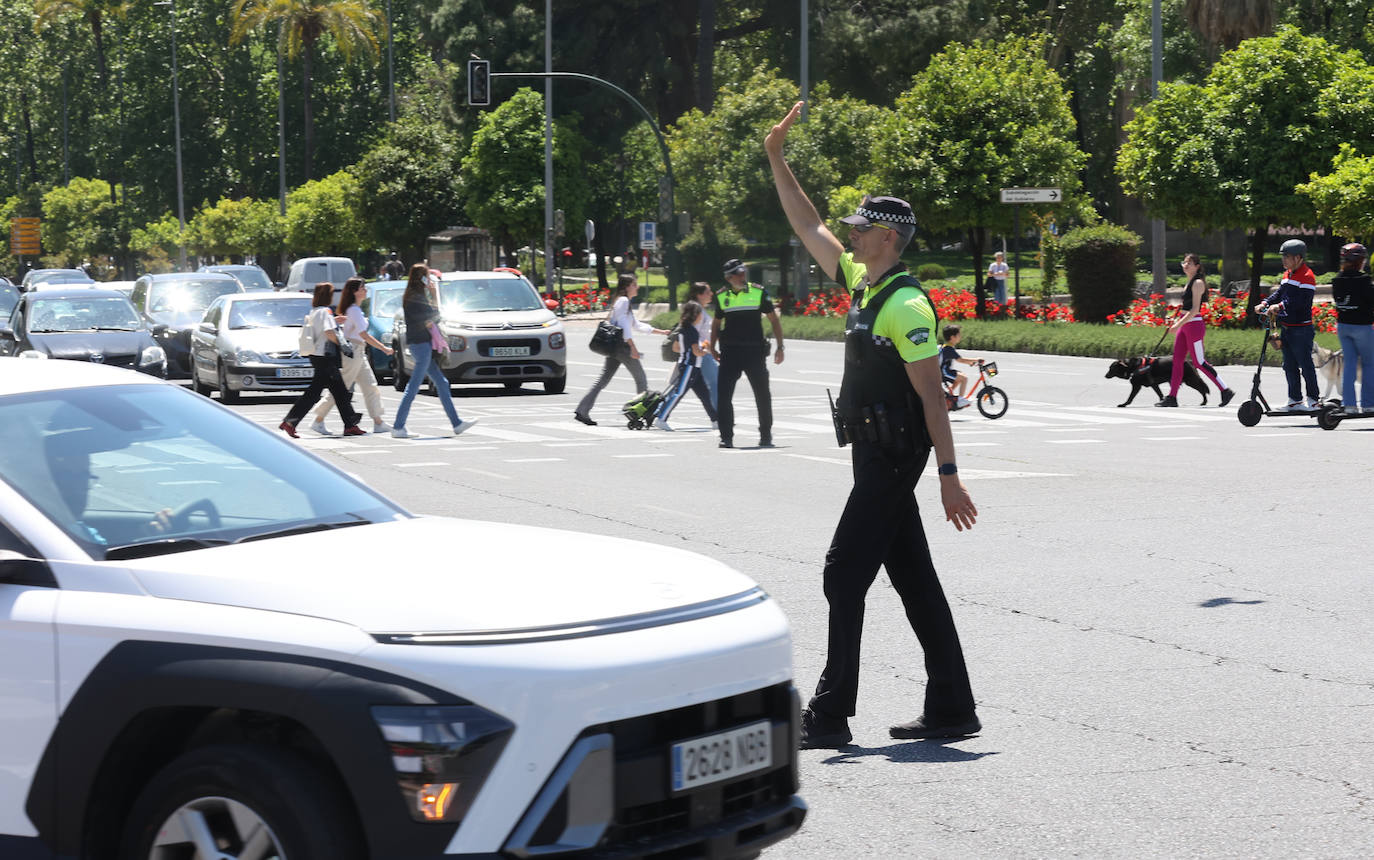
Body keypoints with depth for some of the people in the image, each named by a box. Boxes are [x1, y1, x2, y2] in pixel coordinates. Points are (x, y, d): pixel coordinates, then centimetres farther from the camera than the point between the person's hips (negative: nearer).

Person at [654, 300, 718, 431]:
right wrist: (705, 351, 1)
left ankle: (715, 420, 18)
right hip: (688, 367, -10)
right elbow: (697, 352, -20)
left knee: (704, 394, 13)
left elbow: (676, 348, 18)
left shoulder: (682, 328, 11)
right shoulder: (692, 330, -16)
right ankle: (660, 419, -11)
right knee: (677, 393, -10)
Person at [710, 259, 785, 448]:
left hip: (754, 351, -1)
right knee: (723, 395, -5)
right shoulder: (722, 297, 6)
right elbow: (716, 324, 19)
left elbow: (774, 320, 5)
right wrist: (713, 347, 11)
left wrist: (780, 347, -1)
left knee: (763, 395, 4)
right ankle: (726, 437, 2)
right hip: (729, 353, 1)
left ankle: (766, 436, 18)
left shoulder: (759, 293, 1)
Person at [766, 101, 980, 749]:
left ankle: (830, 716, -3)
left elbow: (931, 394, -19)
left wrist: (948, 474, -21)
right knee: (913, 579, 10)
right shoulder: (862, 283, 11)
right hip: (877, 456, 9)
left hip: (892, 460, -9)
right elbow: (809, 228, 21)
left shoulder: (905, 306, -16)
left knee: (845, 575, -7)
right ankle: (950, 709, 15)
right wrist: (776, 158, 19)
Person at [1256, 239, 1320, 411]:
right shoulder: (1288, 274, 15)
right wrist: (1265, 304, -1)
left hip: (1301, 330, -9)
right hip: (1286, 328, 9)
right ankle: (1295, 400, 19)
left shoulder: (1307, 276, -14)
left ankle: (1313, 400, 6)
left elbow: (1301, 301, -24)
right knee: (1289, 366, 12)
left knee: (1306, 365, -3)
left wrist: (1280, 306, -30)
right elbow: (1280, 293, 14)